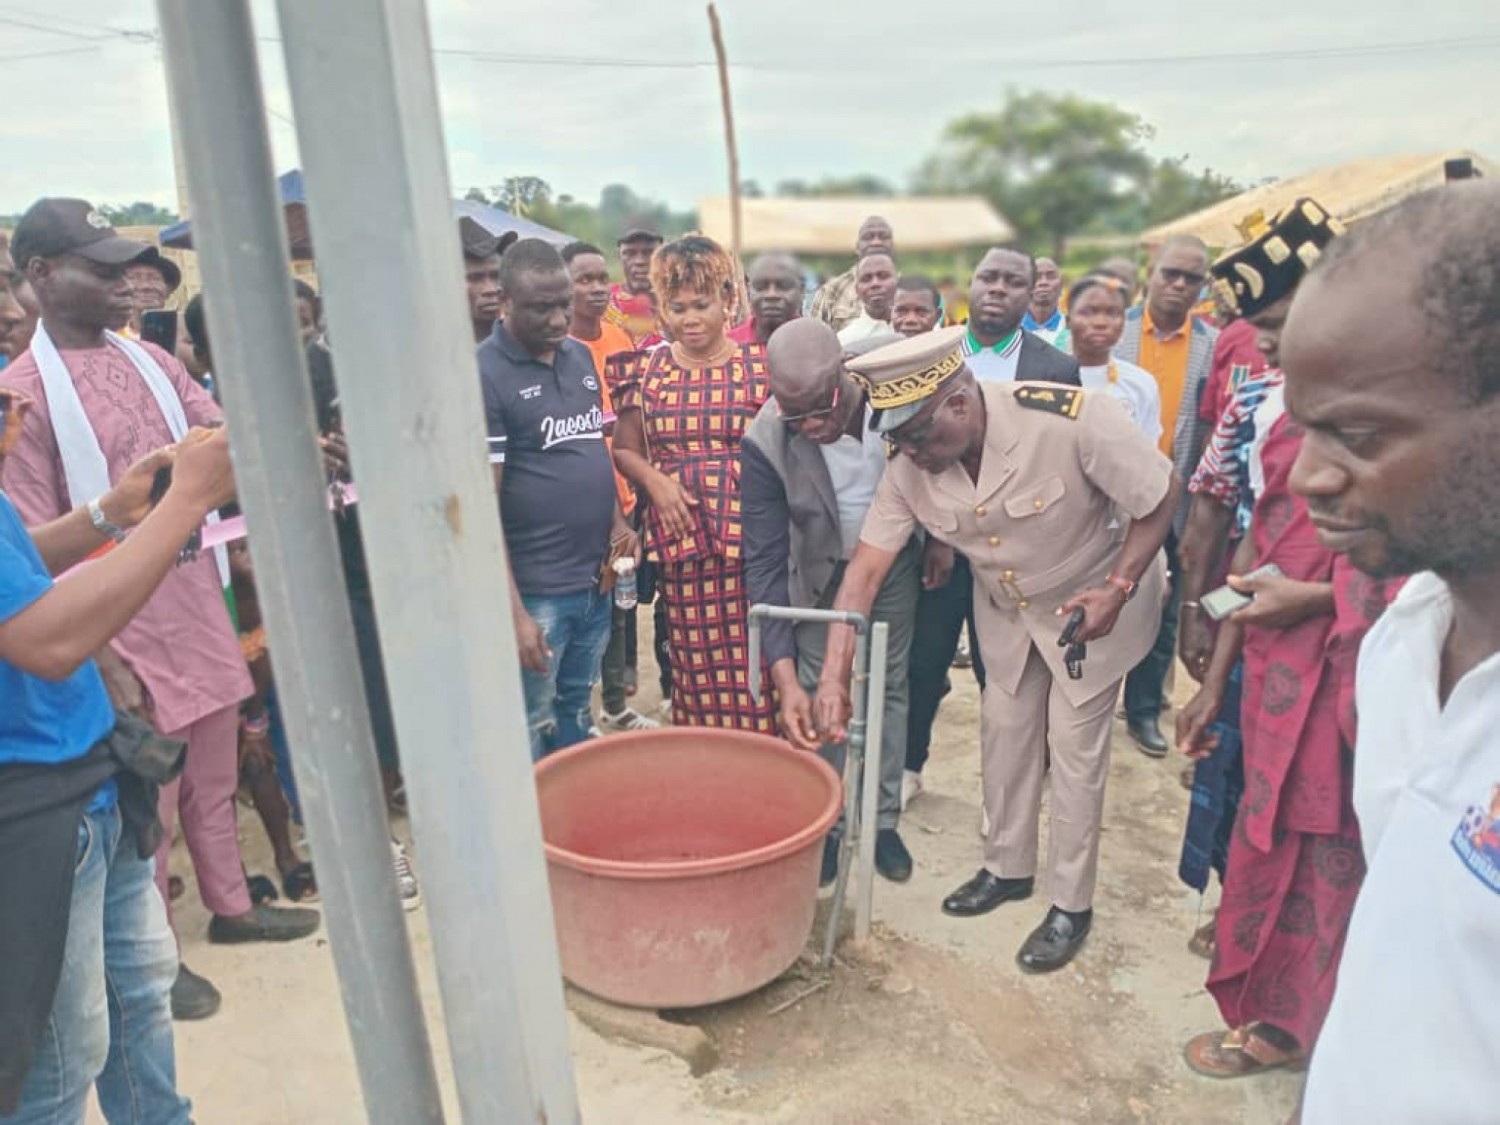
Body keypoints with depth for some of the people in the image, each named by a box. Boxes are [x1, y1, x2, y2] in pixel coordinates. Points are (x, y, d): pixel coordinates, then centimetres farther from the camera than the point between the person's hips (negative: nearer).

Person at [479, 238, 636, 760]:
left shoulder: (580, 355, 8)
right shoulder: (483, 376, -13)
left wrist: (618, 521, 3)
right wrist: (512, 611, -19)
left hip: (596, 580, 7)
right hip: (535, 591, -6)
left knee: (576, 713, 21)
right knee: (531, 732, 6)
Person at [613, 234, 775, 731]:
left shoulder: (760, 363, 2)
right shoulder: (648, 369, 8)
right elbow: (624, 449, 14)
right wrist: (655, 480, -6)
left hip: (753, 536, -2)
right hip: (681, 538, 2)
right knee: (697, 668, 7)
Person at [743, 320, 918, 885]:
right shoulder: (765, 443, -31)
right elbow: (765, 562, -26)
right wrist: (785, 676, -32)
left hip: (896, 560, 2)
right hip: (822, 572, -2)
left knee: (890, 689, 11)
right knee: (821, 697, 1)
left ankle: (884, 820, 27)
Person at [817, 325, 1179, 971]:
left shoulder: (1073, 419, -36)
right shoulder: (909, 468, -22)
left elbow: (1163, 496, -22)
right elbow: (864, 570, -20)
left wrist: (1118, 589, -29)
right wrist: (834, 677, -26)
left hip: (1094, 598, -4)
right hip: (1007, 608, 5)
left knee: (1074, 744, 2)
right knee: (1005, 731, 15)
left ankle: (1072, 904, 21)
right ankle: (1008, 867, 38)